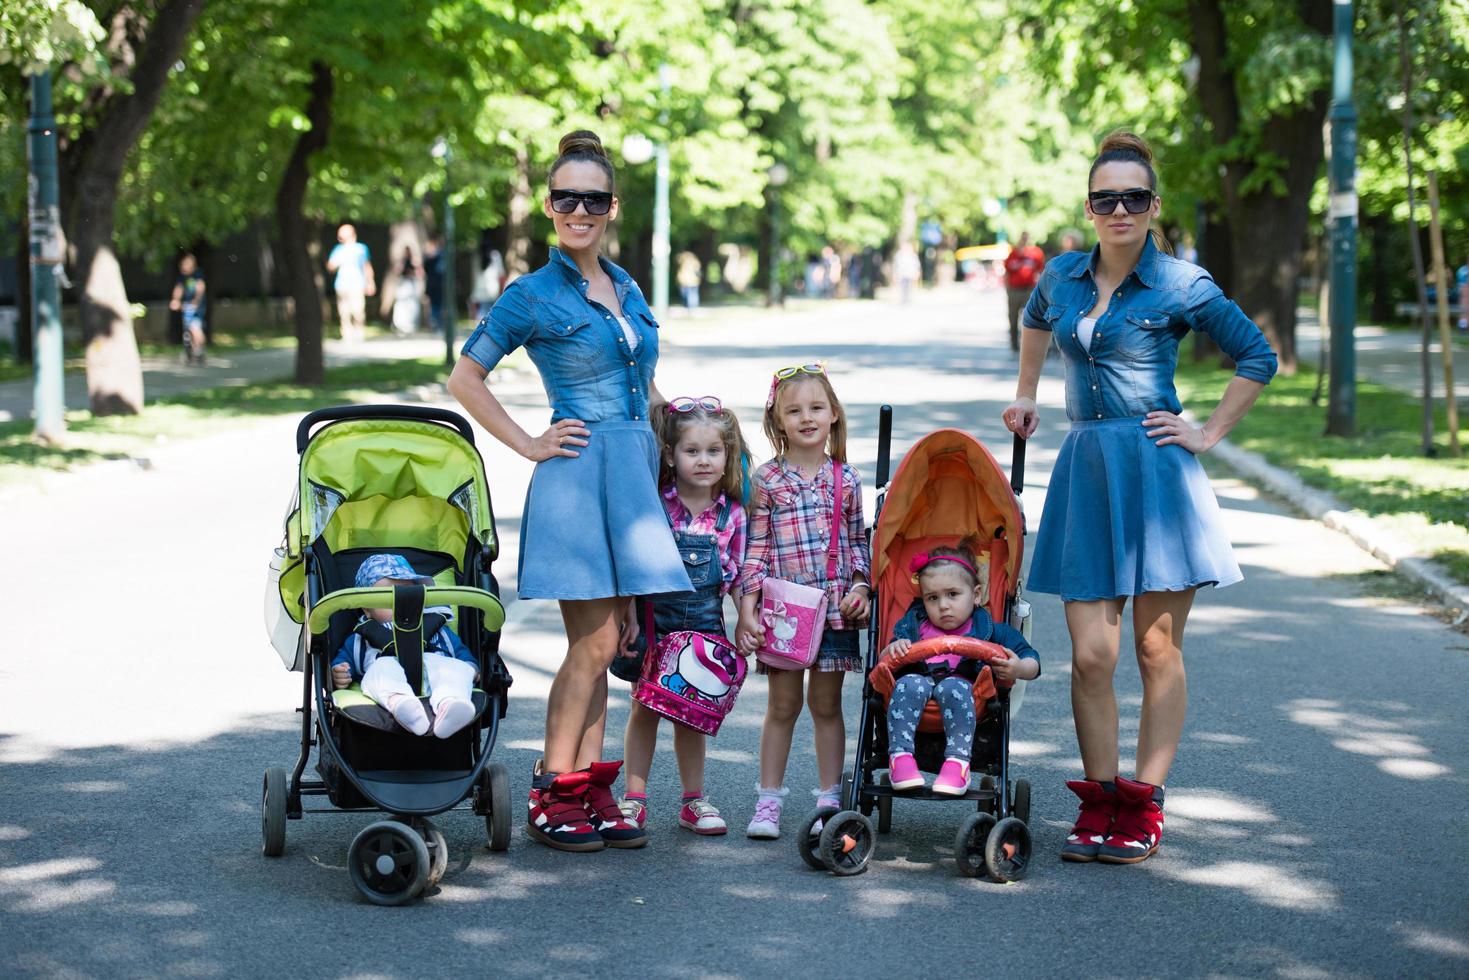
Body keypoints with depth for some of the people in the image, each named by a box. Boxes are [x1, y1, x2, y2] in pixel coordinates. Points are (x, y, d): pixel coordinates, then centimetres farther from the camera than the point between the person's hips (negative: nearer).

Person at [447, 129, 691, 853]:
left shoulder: (627, 291, 15)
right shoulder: (533, 296, -4)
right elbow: (464, 377, -4)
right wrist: (529, 445, -6)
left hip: (635, 473, 6)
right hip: (578, 473, -6)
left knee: (605, 641, 7)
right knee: (594, 641, -9)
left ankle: (591, 794, 11)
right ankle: (551, 797, -1)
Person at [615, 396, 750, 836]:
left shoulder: (732, 514, -1)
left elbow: (739, 575, 7)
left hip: (704, 627, 2)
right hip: (653, 621, -2)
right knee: (645, 708, 5)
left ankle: (694, 800, 20)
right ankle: (634, 799, 11)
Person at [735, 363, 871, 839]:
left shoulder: (845, 479, 6)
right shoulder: (767, 480, -1)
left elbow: (858, 540, 12)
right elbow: (755, 547, -1)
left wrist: (861, 588, -2)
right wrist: (747, 605, -7)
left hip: (836, 607, 1)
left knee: (826, 704, 8)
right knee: (783, 705, 3)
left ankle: (829, 798, 15)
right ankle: (769, 801, 11)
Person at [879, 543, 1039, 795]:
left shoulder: (988, 631, 12)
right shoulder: (914, 624, 20)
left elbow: (1033, 663, 10)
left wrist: (1018, 669, -13)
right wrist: (892, 650, -8)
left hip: (961, 683, -2)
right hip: (919, 680, 2)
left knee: (954, 688, -36)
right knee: (908, 684, -32)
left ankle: (958, 761, -39)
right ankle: (900, 755, -35)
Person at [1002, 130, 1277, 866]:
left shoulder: (1181, 286, -5)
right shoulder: (1063, 276, 8)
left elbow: (1257, 358, 4)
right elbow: (1036, 320, 33)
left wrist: (1208, 435, 0)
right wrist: (1025, 396, 33)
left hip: (1155, 472, -3)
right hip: (1084, 471, 3)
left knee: (1157, 647, 2)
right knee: (1090, 655, -2)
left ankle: (1144, 805, 8)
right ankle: (1098, 802, 8)